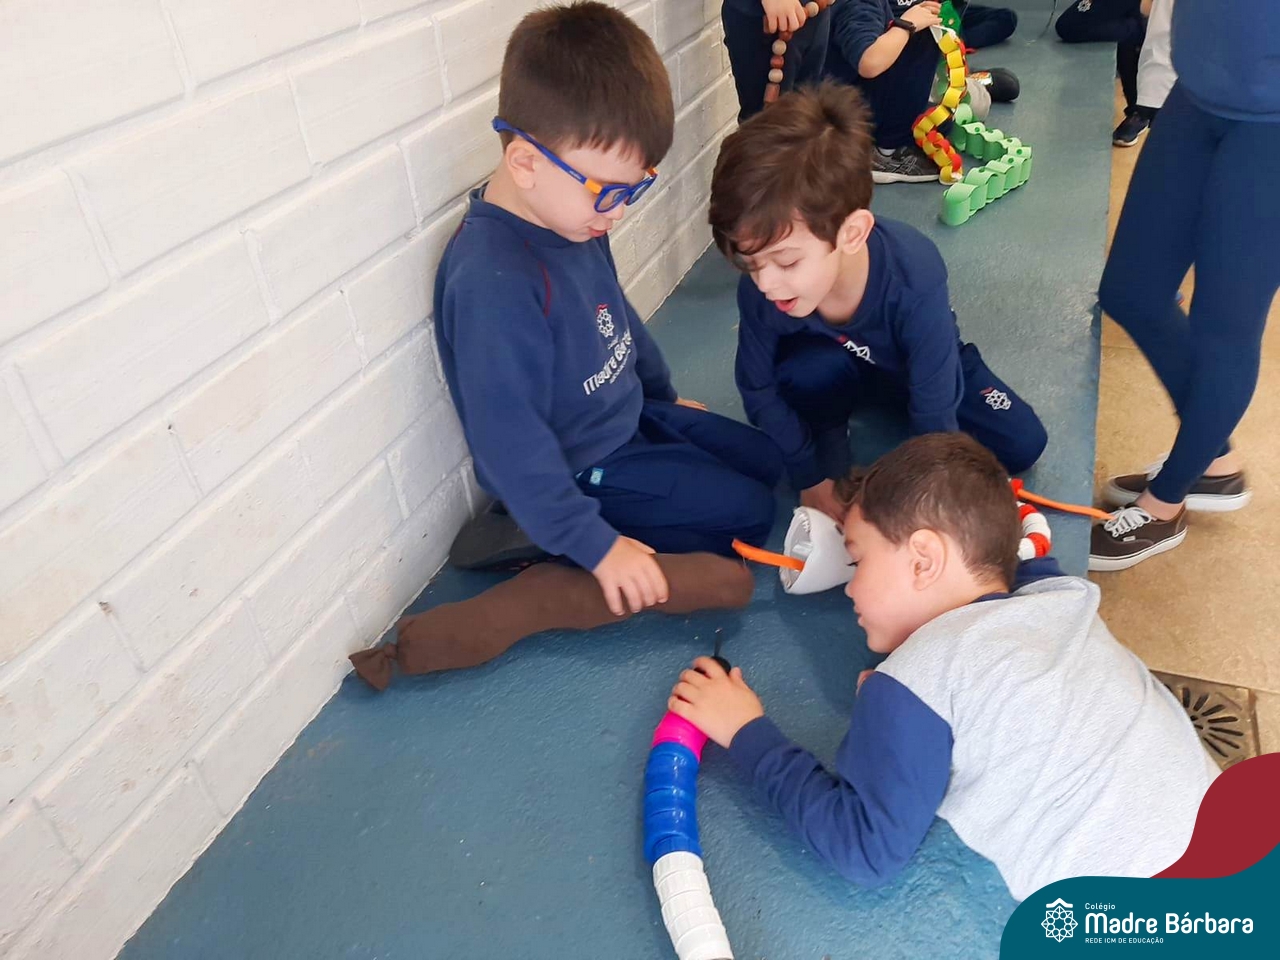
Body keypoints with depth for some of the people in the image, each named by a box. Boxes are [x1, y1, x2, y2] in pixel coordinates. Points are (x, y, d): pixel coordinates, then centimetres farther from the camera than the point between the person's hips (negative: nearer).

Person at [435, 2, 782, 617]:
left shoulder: (573, 217, -6)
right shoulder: (494, 284, -35)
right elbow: (509, 443, -31)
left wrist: (661, 395, 24)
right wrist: (594, 544, -26)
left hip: (629, 418, 9)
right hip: (577, 470, -9)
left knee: (764, 460, 18)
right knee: (747, 511, -6)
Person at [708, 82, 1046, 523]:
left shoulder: (914, 279, -41)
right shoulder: (760, 290, -33)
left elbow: (936, 414, -33)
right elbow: (759, 391, -18)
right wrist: (813, 478, -17)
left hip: (920, 365, 1)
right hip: (835, 362, 0)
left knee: (1022, 445, -10)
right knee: (805, 375, -36)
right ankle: (828, 429, -3)